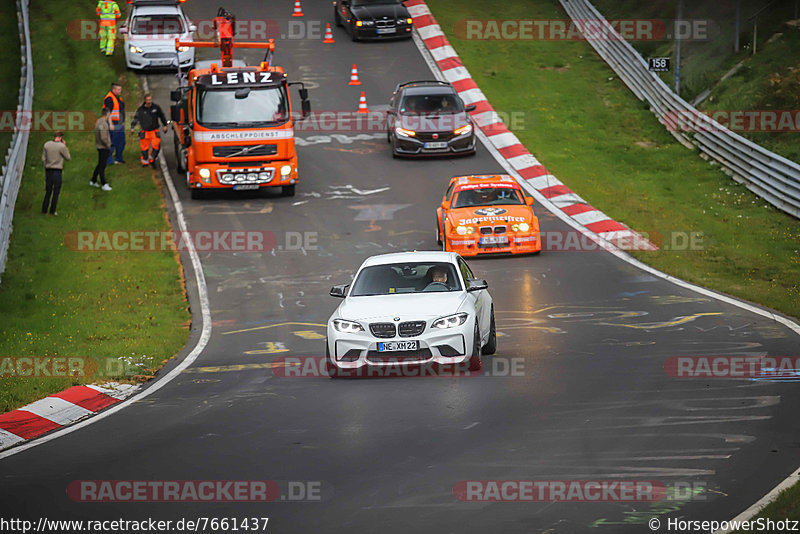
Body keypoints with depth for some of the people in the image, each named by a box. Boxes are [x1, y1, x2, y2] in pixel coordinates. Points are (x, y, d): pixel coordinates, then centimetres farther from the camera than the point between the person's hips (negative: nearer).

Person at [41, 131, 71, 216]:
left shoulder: (46, 145, 2)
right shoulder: (61, 146, -12)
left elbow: (43, 159, 5)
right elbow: (68, 158, 0)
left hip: (48, 171, 4)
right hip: (57, 171, -4)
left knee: (48, 191, 15)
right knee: (56, 192, 4)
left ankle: (44, 209, 14)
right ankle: (52, 211, 3)